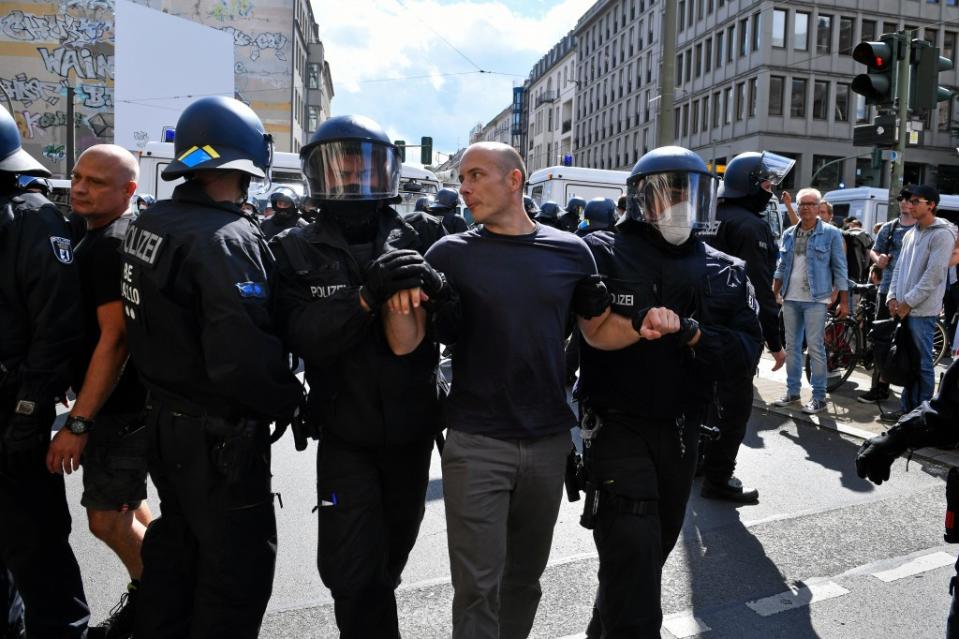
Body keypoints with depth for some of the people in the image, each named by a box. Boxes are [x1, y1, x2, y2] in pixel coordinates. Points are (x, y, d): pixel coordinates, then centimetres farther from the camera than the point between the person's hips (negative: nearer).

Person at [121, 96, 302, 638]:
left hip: (165, 422, 9)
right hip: (222, 436, -9)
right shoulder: (228, 239, -24)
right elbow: (242, 360, -30)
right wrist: (290, 399, -14)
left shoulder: (148, 223, 3)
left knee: (175, 547, 25)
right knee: (238, 564, 8)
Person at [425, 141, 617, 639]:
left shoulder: (570, 252, 1)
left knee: (525, 576, 20)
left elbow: (598, 332, 11)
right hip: (476, 443, -2)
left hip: (548, 439, 3)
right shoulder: (450, 254, -4)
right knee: (478, 585, 3)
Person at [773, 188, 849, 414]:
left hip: (815, 299, -5)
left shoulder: (831, 234, -2)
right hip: (790, 298, 5)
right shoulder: (789, 234, 11)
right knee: (791, 346, 10)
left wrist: (844, 301, -6)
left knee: (815, 347, -4)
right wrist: (774, 294, 10)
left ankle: (819, 397, 4)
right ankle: (792, 392, 20)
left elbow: (840, 269, -3)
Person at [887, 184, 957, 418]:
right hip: (903, 309, 7)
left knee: (922, 363, -1)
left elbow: (933, 275, -16)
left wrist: (908, 302, -14)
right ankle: (907, 408, 21)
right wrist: (893, 297, 5)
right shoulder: (911, 234, 16)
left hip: (922, 311, -7)